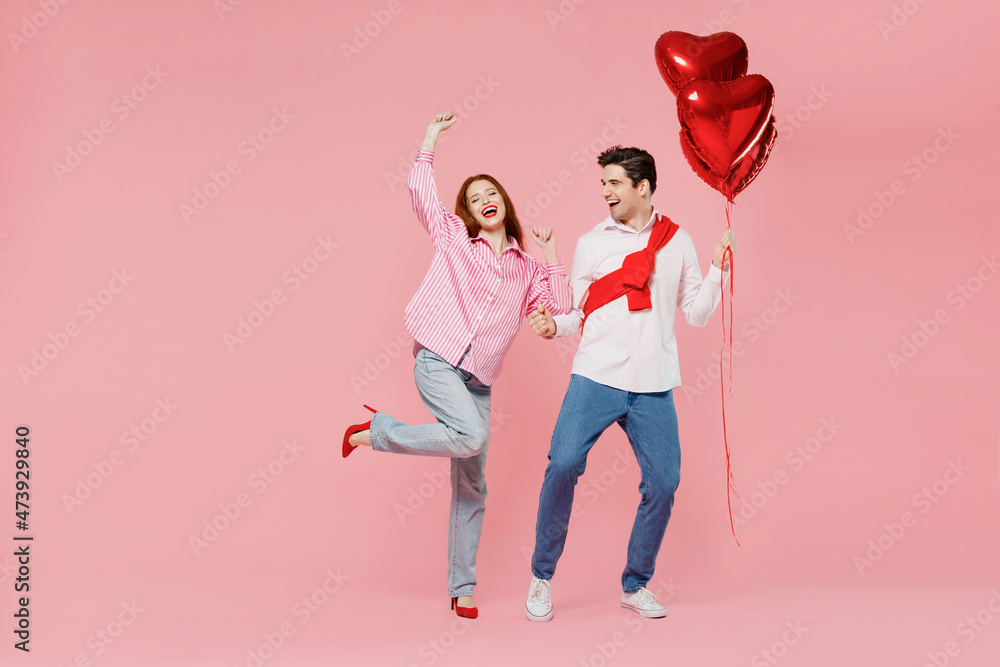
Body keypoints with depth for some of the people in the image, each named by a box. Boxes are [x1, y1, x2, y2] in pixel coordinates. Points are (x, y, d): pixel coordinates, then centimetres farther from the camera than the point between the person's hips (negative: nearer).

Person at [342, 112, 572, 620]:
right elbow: (418, 188, 2)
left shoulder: (526, 269, 16)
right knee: (471, 437, -29)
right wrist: (431, 139, 10)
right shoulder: (453, 237, 8)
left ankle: (462, 587, 12)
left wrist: (552, 253, 6)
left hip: (477, 379, 4)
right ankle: (375, 432, -7)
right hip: (436, 360, -4)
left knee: (472, 485, 3)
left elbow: (561, 310, 6)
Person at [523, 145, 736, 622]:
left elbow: (697, 315, 9)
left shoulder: (677, 242, 10)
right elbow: (579, 314, 10)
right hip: (595, 377, -1)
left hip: (653, 386, 1)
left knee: (663, 482, 0)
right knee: (562, 465, -15)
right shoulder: (591, 243, 8)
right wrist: (555, 326, -10)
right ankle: (542, 577, 5)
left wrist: (720, 267, -2)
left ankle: (635, 585, 20)